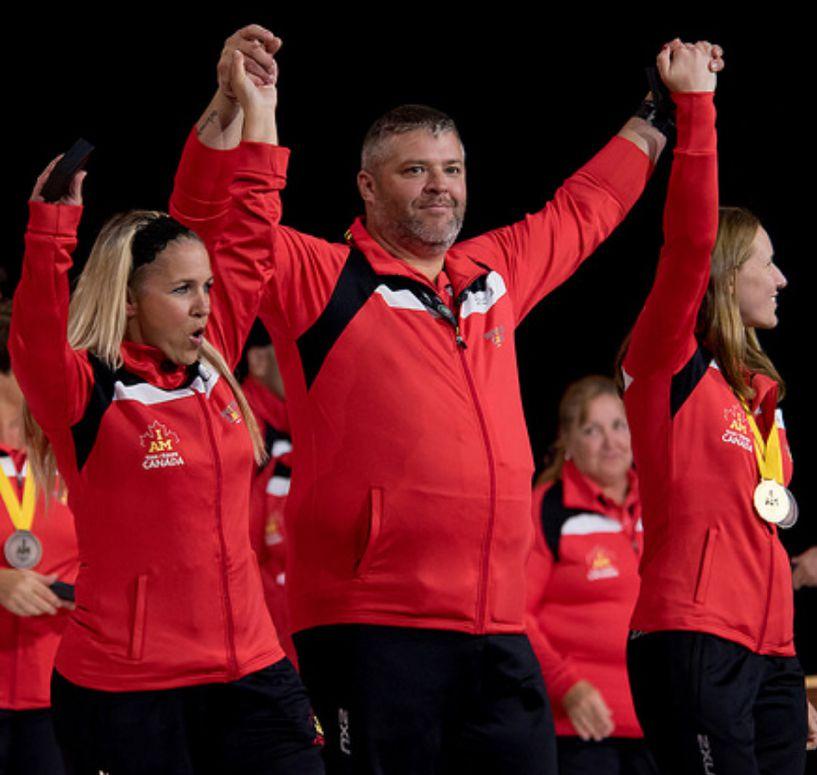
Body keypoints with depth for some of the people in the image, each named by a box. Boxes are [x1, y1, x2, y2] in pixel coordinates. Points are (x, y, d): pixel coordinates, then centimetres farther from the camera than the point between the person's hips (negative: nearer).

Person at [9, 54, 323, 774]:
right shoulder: (87, 394, -6)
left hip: (249, 670, 6)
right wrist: (54, 219, -38)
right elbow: (36, 333, -26)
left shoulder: (214, 365, 11)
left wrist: (259, 112, 20)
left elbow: (249, 245, 18)